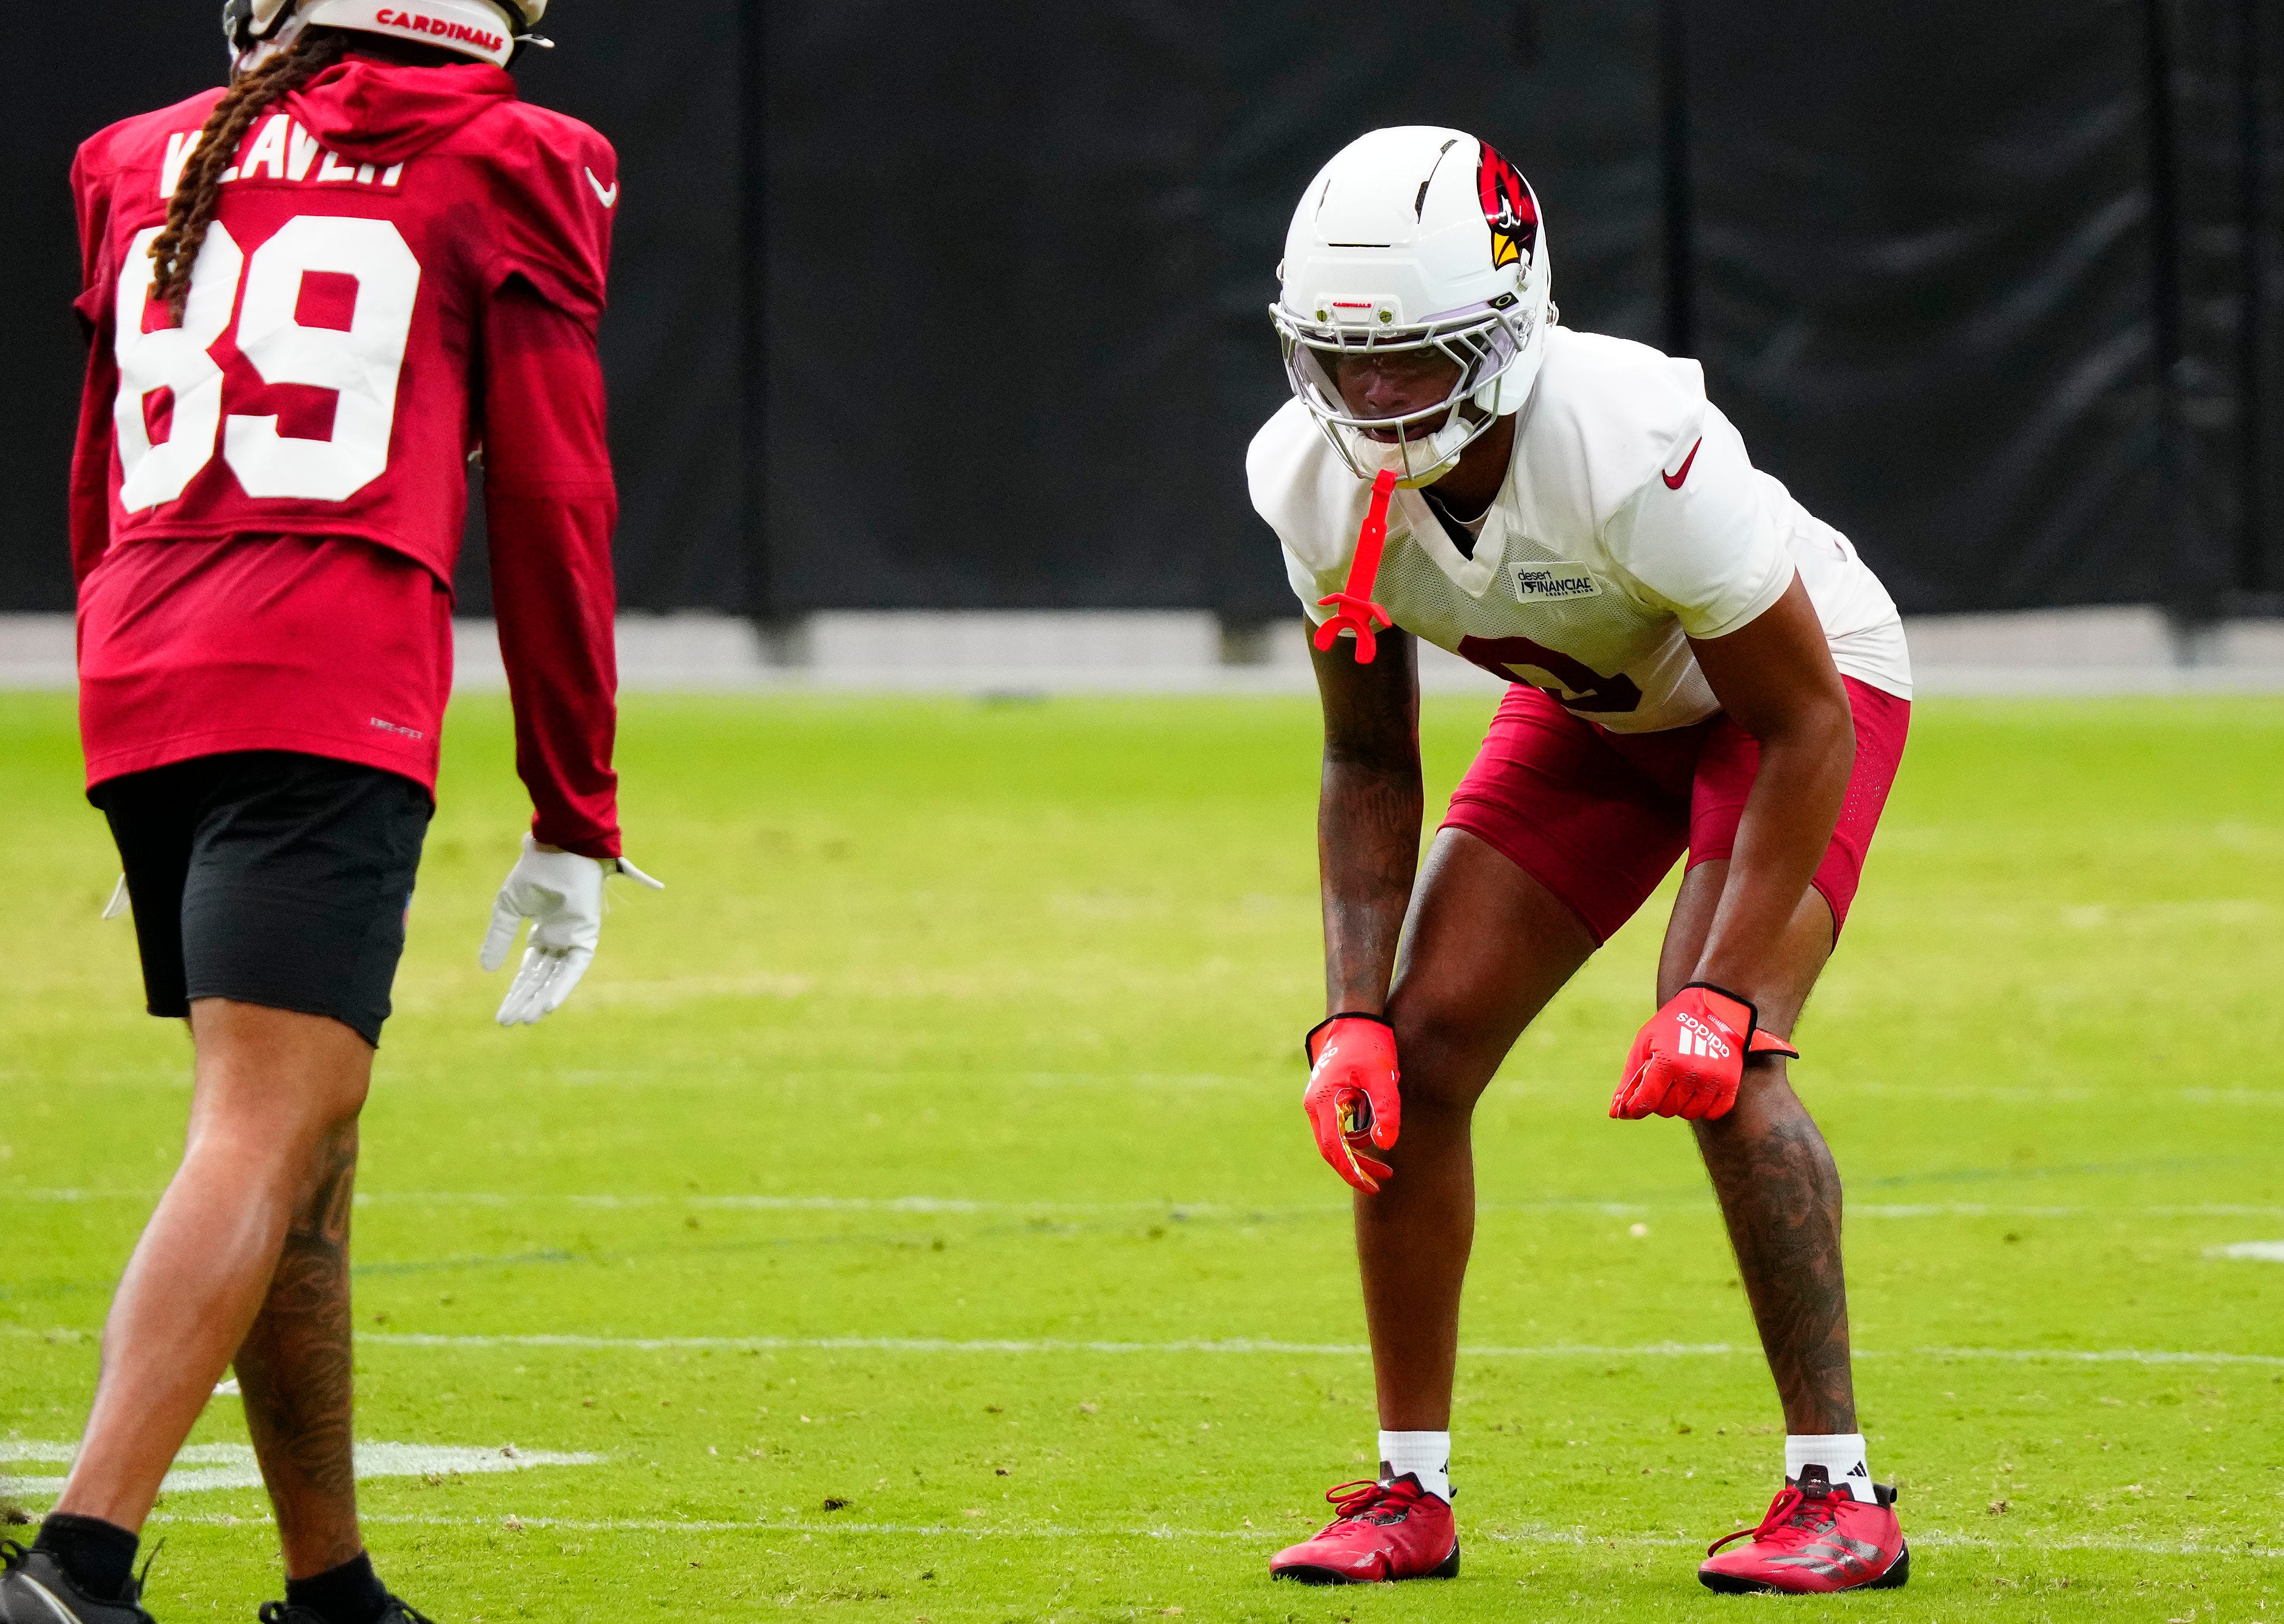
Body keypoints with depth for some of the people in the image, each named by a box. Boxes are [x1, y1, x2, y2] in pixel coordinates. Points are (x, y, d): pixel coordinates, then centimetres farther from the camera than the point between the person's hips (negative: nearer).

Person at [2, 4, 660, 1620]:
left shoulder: (150, 166, 19)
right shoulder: (503, 170, 4)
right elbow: (549, 503, 5)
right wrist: (575, 823, 9)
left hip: (139, 697, 6)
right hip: (331, 700, -6)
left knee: (304, 1143, 16)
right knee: (265, 1139, -12)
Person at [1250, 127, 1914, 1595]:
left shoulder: (1632, 451, -39)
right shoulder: (1322, 483, -21)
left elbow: (1805, 730, -28)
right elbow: (1371, 769, -5)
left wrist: (1721, 996, -33)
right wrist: (1353, 1016, -16)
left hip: (1801, 683, -6)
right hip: (1592, 708, 6)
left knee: (1716, 1069, -25)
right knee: (1416, 1057, -6)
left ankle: (1839, 1495, -15)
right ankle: (1413, 1494, 7)